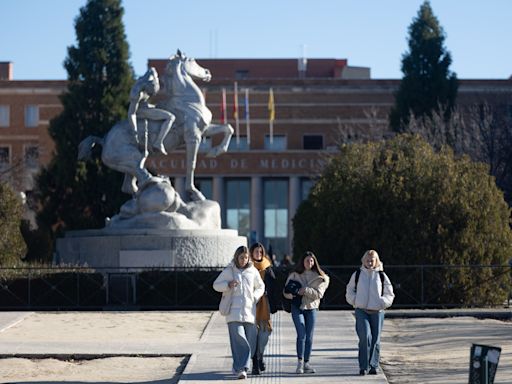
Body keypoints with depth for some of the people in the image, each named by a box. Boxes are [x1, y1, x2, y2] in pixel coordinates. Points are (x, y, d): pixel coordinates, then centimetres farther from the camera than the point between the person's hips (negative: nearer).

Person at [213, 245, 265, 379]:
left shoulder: (253, 271, 10)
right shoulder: (228, 271, 4)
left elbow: (260, 287, 23)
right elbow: (216, 285, 9)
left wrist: (255, 297, 4)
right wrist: (228, 285, -10)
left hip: (249, 310, 3)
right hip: (234, 312, -3)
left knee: (250, 341, 2)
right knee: (238, 339, -14)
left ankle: (239, 367, 16)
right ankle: (240, 369, -16)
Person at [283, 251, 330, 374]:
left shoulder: (319, 277, 5)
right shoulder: (294, 275, 5)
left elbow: (318, 294, -4)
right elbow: (286, 291, 6)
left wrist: (305, 290, -14)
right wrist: (293, 294, -14)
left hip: (311, 308, 1)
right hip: (297, 308, -1)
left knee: (309, 337, 4)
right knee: (301, 335, -14)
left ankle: (306, 363, 13)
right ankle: (300, 362, -11)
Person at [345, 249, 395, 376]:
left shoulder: (382, 276, 5)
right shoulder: (357, 275, 6)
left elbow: (389, 295, 11)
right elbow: (349, 291, 17)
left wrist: (381, 303, -6)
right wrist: (355, 301, 0)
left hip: (377, 312, 1)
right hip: (361, 311, -1)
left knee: (375, 339, 4)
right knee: (365, 337, -16)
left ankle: (373, 366, 15)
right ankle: (364, 366, -12)